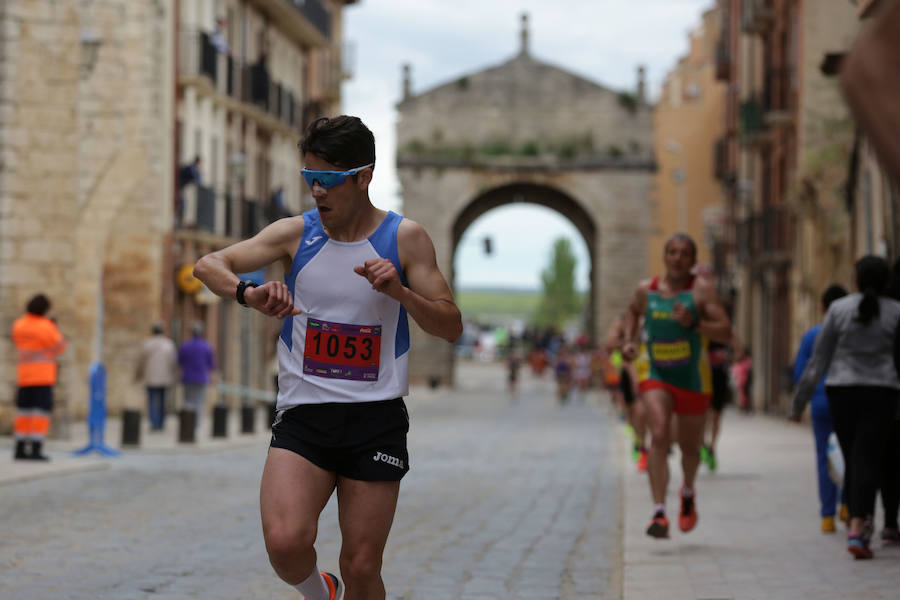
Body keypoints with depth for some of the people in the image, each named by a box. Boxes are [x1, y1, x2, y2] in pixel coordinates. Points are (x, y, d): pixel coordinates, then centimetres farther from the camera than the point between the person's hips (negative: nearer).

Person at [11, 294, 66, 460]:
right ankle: (36, 450, -13)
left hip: (24, 375, 6)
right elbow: (59, 347, -7)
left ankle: (20, 449, 10)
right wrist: (55, 329, 7)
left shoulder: (18, 325, 4)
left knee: (24, 411, 11)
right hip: (43, 375, -6)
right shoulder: (45, 326, -14)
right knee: (41, 412, -6)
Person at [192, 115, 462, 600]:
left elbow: (451, 327, 1)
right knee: (285, 543, -20)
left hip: (376, 419, 0)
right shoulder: (295, 234, 4)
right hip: (303, 414, 0)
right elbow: (209, 265, -3)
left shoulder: (405, 239, 2)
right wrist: (249, 293, -24)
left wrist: (398, 291, -17)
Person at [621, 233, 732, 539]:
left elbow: (725, 332, -16)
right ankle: (659, 512, -29)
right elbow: (633, 311, 24)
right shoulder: (646, 290, 0)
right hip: (656, 377, 0)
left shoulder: (702, 289, -9)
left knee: (689, 447, 15)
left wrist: (693, 323, -30)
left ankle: (688, 493, 48)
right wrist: (630, 340, 7)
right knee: (659, 436, -23)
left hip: (693, 380, 0)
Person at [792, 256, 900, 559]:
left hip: (841, 392, 2)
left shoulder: (839, 309, 0)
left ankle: (860, 524, 24)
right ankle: (856, 530, -20)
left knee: (852, 460, 15)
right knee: (868, 460, -5)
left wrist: (799, 402, 6)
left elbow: (818, 360, 1)